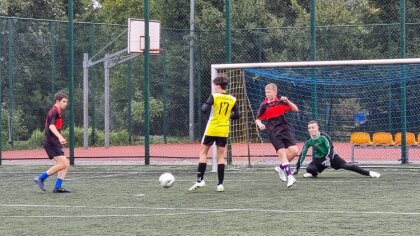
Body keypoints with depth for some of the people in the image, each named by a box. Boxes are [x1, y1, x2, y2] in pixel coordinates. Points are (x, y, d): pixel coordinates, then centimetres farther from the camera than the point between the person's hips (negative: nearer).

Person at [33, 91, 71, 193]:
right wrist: (60, 137, -41)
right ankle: (40, 178, -11)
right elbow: (51, 126, -27)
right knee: (63, 164, -16)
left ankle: (57, 187, 2)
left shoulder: (57, 112, 19)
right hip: (51, 142, -10)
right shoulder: (54, 111, -12)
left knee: (66, 164, 4)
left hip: (54, 143, 10)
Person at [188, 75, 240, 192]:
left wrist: (203, 106, 5)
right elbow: (237, 115, 5)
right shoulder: (232, 99, 3)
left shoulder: (214, 96, -9)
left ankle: (200, 180, 0)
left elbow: (205, 109, -17)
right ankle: (220, 184, 3)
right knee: (220, 156, 7)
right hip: (224, 131, 3)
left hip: (212, 129, -3)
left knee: (203, 152, 8)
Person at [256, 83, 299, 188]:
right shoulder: (264, 105, 0)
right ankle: (289, 176, -11)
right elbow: (258, 119, 6)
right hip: (273, 133, -2)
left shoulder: (281, 101, 2)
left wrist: (287, 101, -14)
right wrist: (260, 124, -17)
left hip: (285, 129, 2)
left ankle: (281, 167, 13)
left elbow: (296, 109, 1)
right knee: (282, 153, -13)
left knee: (294, 151, -9)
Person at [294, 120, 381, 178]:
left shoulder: (323, 136, -19)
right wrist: (297, 168, -4)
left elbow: (330, 148, -21)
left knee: (346, 166, -19)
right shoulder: (309, 141, -8)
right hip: (319, 159, 3)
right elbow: (303, 154, -2)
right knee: (309, 169, -24)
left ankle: (369, 173, -20)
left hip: (331, 156, -3)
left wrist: (328, 159, -34)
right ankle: (315, 173, 17)